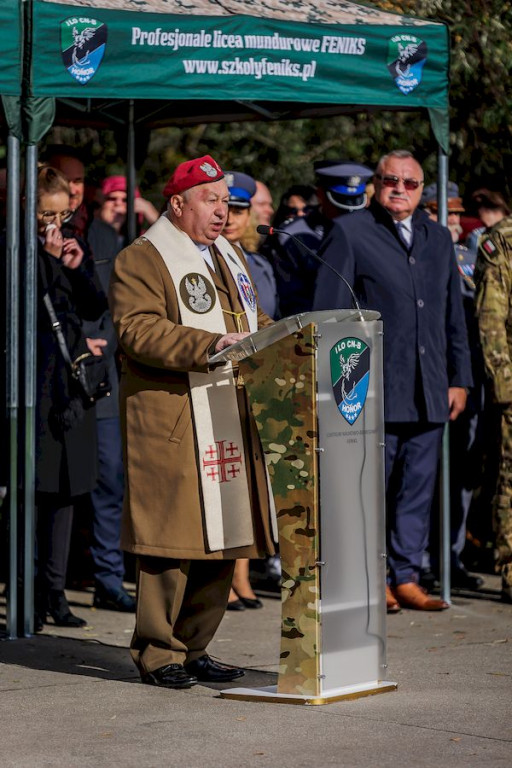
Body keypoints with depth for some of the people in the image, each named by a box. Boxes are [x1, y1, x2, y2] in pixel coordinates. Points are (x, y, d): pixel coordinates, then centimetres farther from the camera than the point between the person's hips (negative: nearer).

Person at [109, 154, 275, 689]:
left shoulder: (230, 257, 23)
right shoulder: (140, 260, -4)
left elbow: (253, 320, 31)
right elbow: (138, 330, -17)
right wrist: (210, 345, -26)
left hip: (232, 423, 8)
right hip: (173, 426, -8)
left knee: (223, 536, 7)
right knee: (173, 536, -7)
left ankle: (193, 647, 17)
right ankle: (157, 653, 1)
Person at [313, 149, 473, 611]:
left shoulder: (438, 238, 17)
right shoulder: (350, 233, 1)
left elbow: (454, 315, 20)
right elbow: (328, 313, -2)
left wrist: (459, 378, 15)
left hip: (429, 394, 5)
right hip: (374, 391, -5)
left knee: (418, 488, 6)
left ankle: (407, 578, 13)